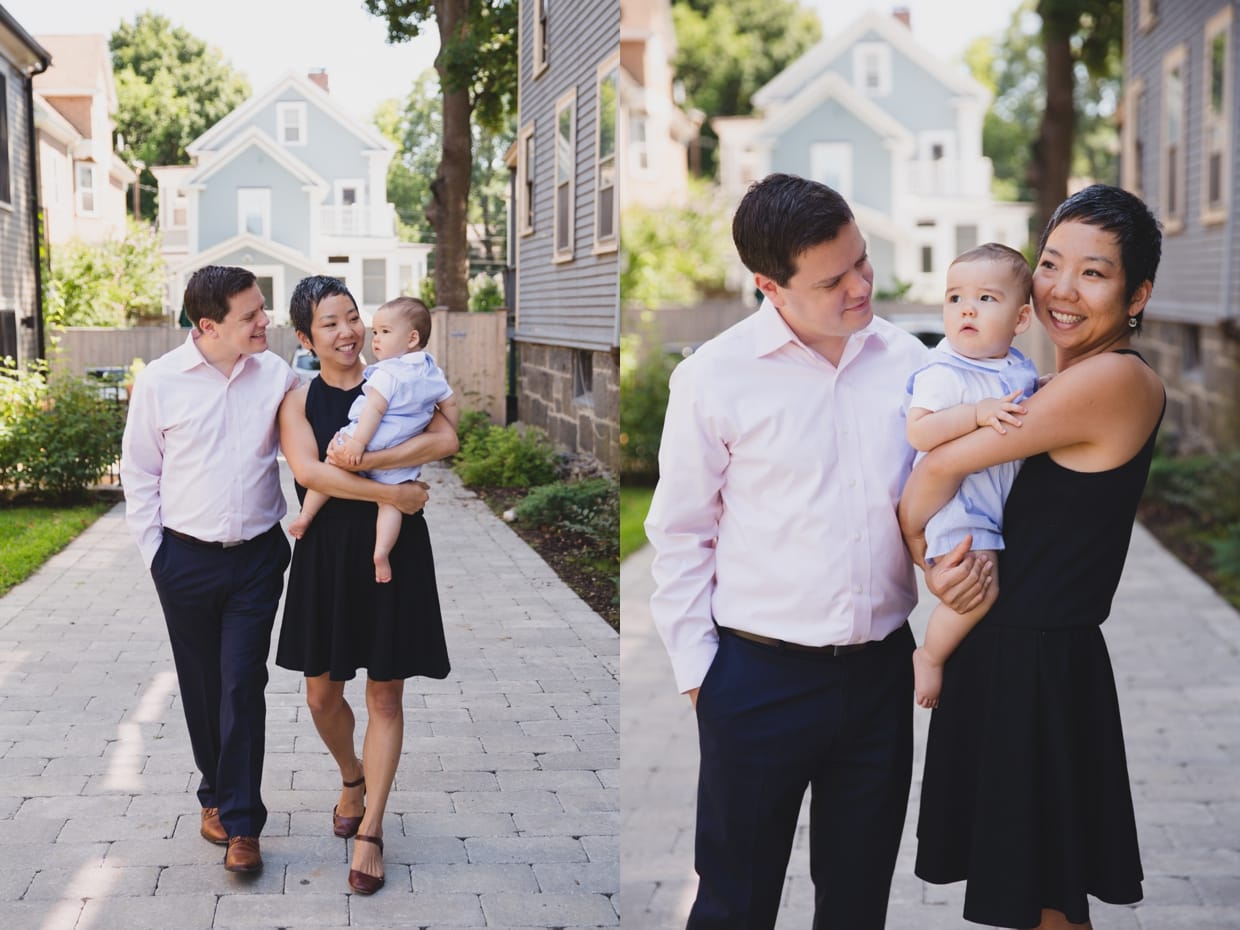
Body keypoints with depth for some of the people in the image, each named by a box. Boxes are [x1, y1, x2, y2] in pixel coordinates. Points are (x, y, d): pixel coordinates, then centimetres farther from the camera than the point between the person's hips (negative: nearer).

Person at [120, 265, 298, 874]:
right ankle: (215, 795, 30)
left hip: (257, 557, 0)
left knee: (243, 686, -3)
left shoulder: (277, 375, -2)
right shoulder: (160, 381, -6)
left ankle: (241, 823, 4)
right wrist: (153, 549, 0)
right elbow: (139, 470, 3)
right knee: (201, 685, 11)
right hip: (185, 558, 0)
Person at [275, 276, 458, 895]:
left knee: (385, 694, 2)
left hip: (394, 553, -1)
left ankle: (370, 831, 11)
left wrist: (365, 461, -23)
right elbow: (307, 470, -16)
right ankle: (351, 779, 41)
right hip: (327, 556, 2)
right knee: (322, 692, 10)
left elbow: (446, 439, -16)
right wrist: (388, 492, -22)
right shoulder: (299, 400, 2)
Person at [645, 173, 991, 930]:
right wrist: (697, 670, -5)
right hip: (759, 678, -3)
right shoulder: (714, 378, -10)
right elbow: (680, 535, -3)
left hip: (882, 670, 4)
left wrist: (962, 555, -9)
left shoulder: (907, 360, 1)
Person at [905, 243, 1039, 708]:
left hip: (1006, 505, 9)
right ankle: (929, 655, 1)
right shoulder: (942, 374, -17)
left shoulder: (1021, 369, 8)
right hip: (954, 503, -9)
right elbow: (918, 431, -28)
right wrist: (977, 413, -34)